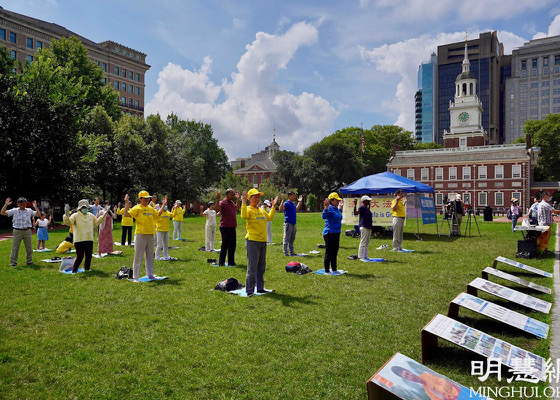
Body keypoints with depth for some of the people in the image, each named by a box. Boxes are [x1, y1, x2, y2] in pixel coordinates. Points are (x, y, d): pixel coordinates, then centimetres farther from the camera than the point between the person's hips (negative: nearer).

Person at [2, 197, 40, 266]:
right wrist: (6, 205, -13)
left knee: (29, 247, 8)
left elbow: (38, 214, 4)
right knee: (15, 247, 1)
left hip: (27, 231, 2)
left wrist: (35, 207, -8)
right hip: (17, 231, -1)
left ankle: (29, 261, 20)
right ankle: (13, 262, 9)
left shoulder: (29, 211, 6)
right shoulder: (14, 211, 3)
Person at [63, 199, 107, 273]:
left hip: (89, 240, 6)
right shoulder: (75, 215, -4)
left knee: (89, 256, 11)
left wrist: (103, 215, 22)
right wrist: (66, 214, -34)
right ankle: (74, 270, 9)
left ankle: (87, 269, 27)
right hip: (79, 240, -5)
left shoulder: (91, 215, 14)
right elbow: (68, 222, -18)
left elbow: (97, 222, 27)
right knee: (80, 257, -7)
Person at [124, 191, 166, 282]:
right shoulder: (137, 208, -5)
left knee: (150, 256, 14)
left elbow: (158, 214, 31)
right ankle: (135, 277, 4)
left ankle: (150, 275, 24)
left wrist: (163, 204, 29)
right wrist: (127, 203, -24)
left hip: (150, 235, 7)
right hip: (140, 235, -6)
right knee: (138, 257, -2)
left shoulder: (151, 209, 15)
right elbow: (126, 214, -17)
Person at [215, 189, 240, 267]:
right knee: (225, 246, -3)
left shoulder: (232, 203, 13)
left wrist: (237, 199, 29)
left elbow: (237, 208, 34)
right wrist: (217, 199, -37)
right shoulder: (222, 203, -12)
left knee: (232, 246, 13)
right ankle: (221, 263, 7)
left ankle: (231, 262, 23)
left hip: (232, 228, 8)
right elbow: (217, 210, -31)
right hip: (225, 228, -8)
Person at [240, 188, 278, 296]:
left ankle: (260, 288, 26)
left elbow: (269, 218, 28)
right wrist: (243, 203, -29)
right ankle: (249, 291, 2)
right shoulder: (248, 209, -8)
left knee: (261, 268, 15)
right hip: (252, 241, -8)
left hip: (263, 242, 8)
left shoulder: (261, 210, 16)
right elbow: (244, 216, -29)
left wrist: (273, 206, 26)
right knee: (252, 268, -6)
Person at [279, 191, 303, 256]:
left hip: (293, 224, 9)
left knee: (292, 240, 15)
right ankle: (286, 253, 2)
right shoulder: (286, 203, -11)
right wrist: (282, 201, -34)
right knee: (286, 239, -2)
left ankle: (291, 252, 23)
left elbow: (296, 209, 35)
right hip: (288, 224, -9)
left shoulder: (293, 204, 14)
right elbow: (280, 209, -28)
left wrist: (300, 202, 34)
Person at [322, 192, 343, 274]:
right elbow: (324, 216, -31)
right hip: (329, 233, -9)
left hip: (336, 233, 9)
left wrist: (340, 207, 37)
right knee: (328, 253, -3)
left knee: (335, 252, 15)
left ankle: (334, 270, 25)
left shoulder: (337, 209, 14)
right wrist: (326, 207, -43)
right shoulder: (329, 208, -13)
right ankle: (326, 271, 4)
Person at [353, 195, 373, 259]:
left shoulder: (367, 208, 15)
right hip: (364, 227, -10)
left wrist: (369, 205, 38)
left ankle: (365, 256, 21)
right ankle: (361, 256, 0)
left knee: (366, 243, 14)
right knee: (363, 242, -6)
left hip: (368, 227, 10)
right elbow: (355, 213, -27)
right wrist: (355, 205, -40)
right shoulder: (362, 207, -12)